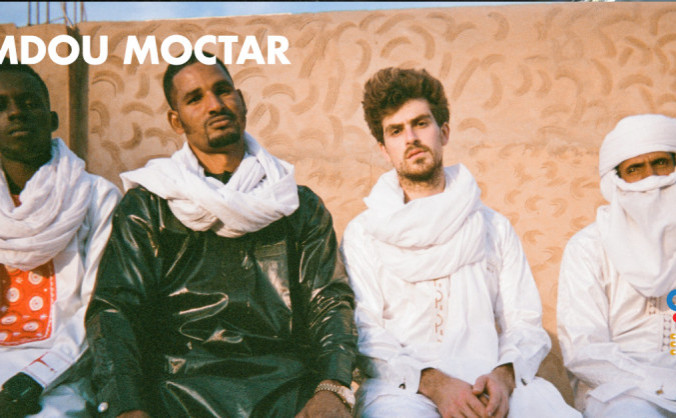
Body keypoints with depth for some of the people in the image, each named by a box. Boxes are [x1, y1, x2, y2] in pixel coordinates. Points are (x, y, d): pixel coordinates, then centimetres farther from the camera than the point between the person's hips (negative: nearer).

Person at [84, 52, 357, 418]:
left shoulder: (301, 206, 15)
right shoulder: (146, 206, 10)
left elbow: (331, 301, 7)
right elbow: (113, 307, 1)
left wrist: (332, 388, -12)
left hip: (286, 384, 1)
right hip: (181, 383, 0)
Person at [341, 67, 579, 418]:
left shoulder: (494, 228, 17)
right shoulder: (363, 234, 9)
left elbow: (525, 323, 10)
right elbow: (364, 334, -1)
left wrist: (504, 376, -11)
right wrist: (432, 383, -18)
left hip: (488, 386, 2)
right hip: (402, 387, -2)